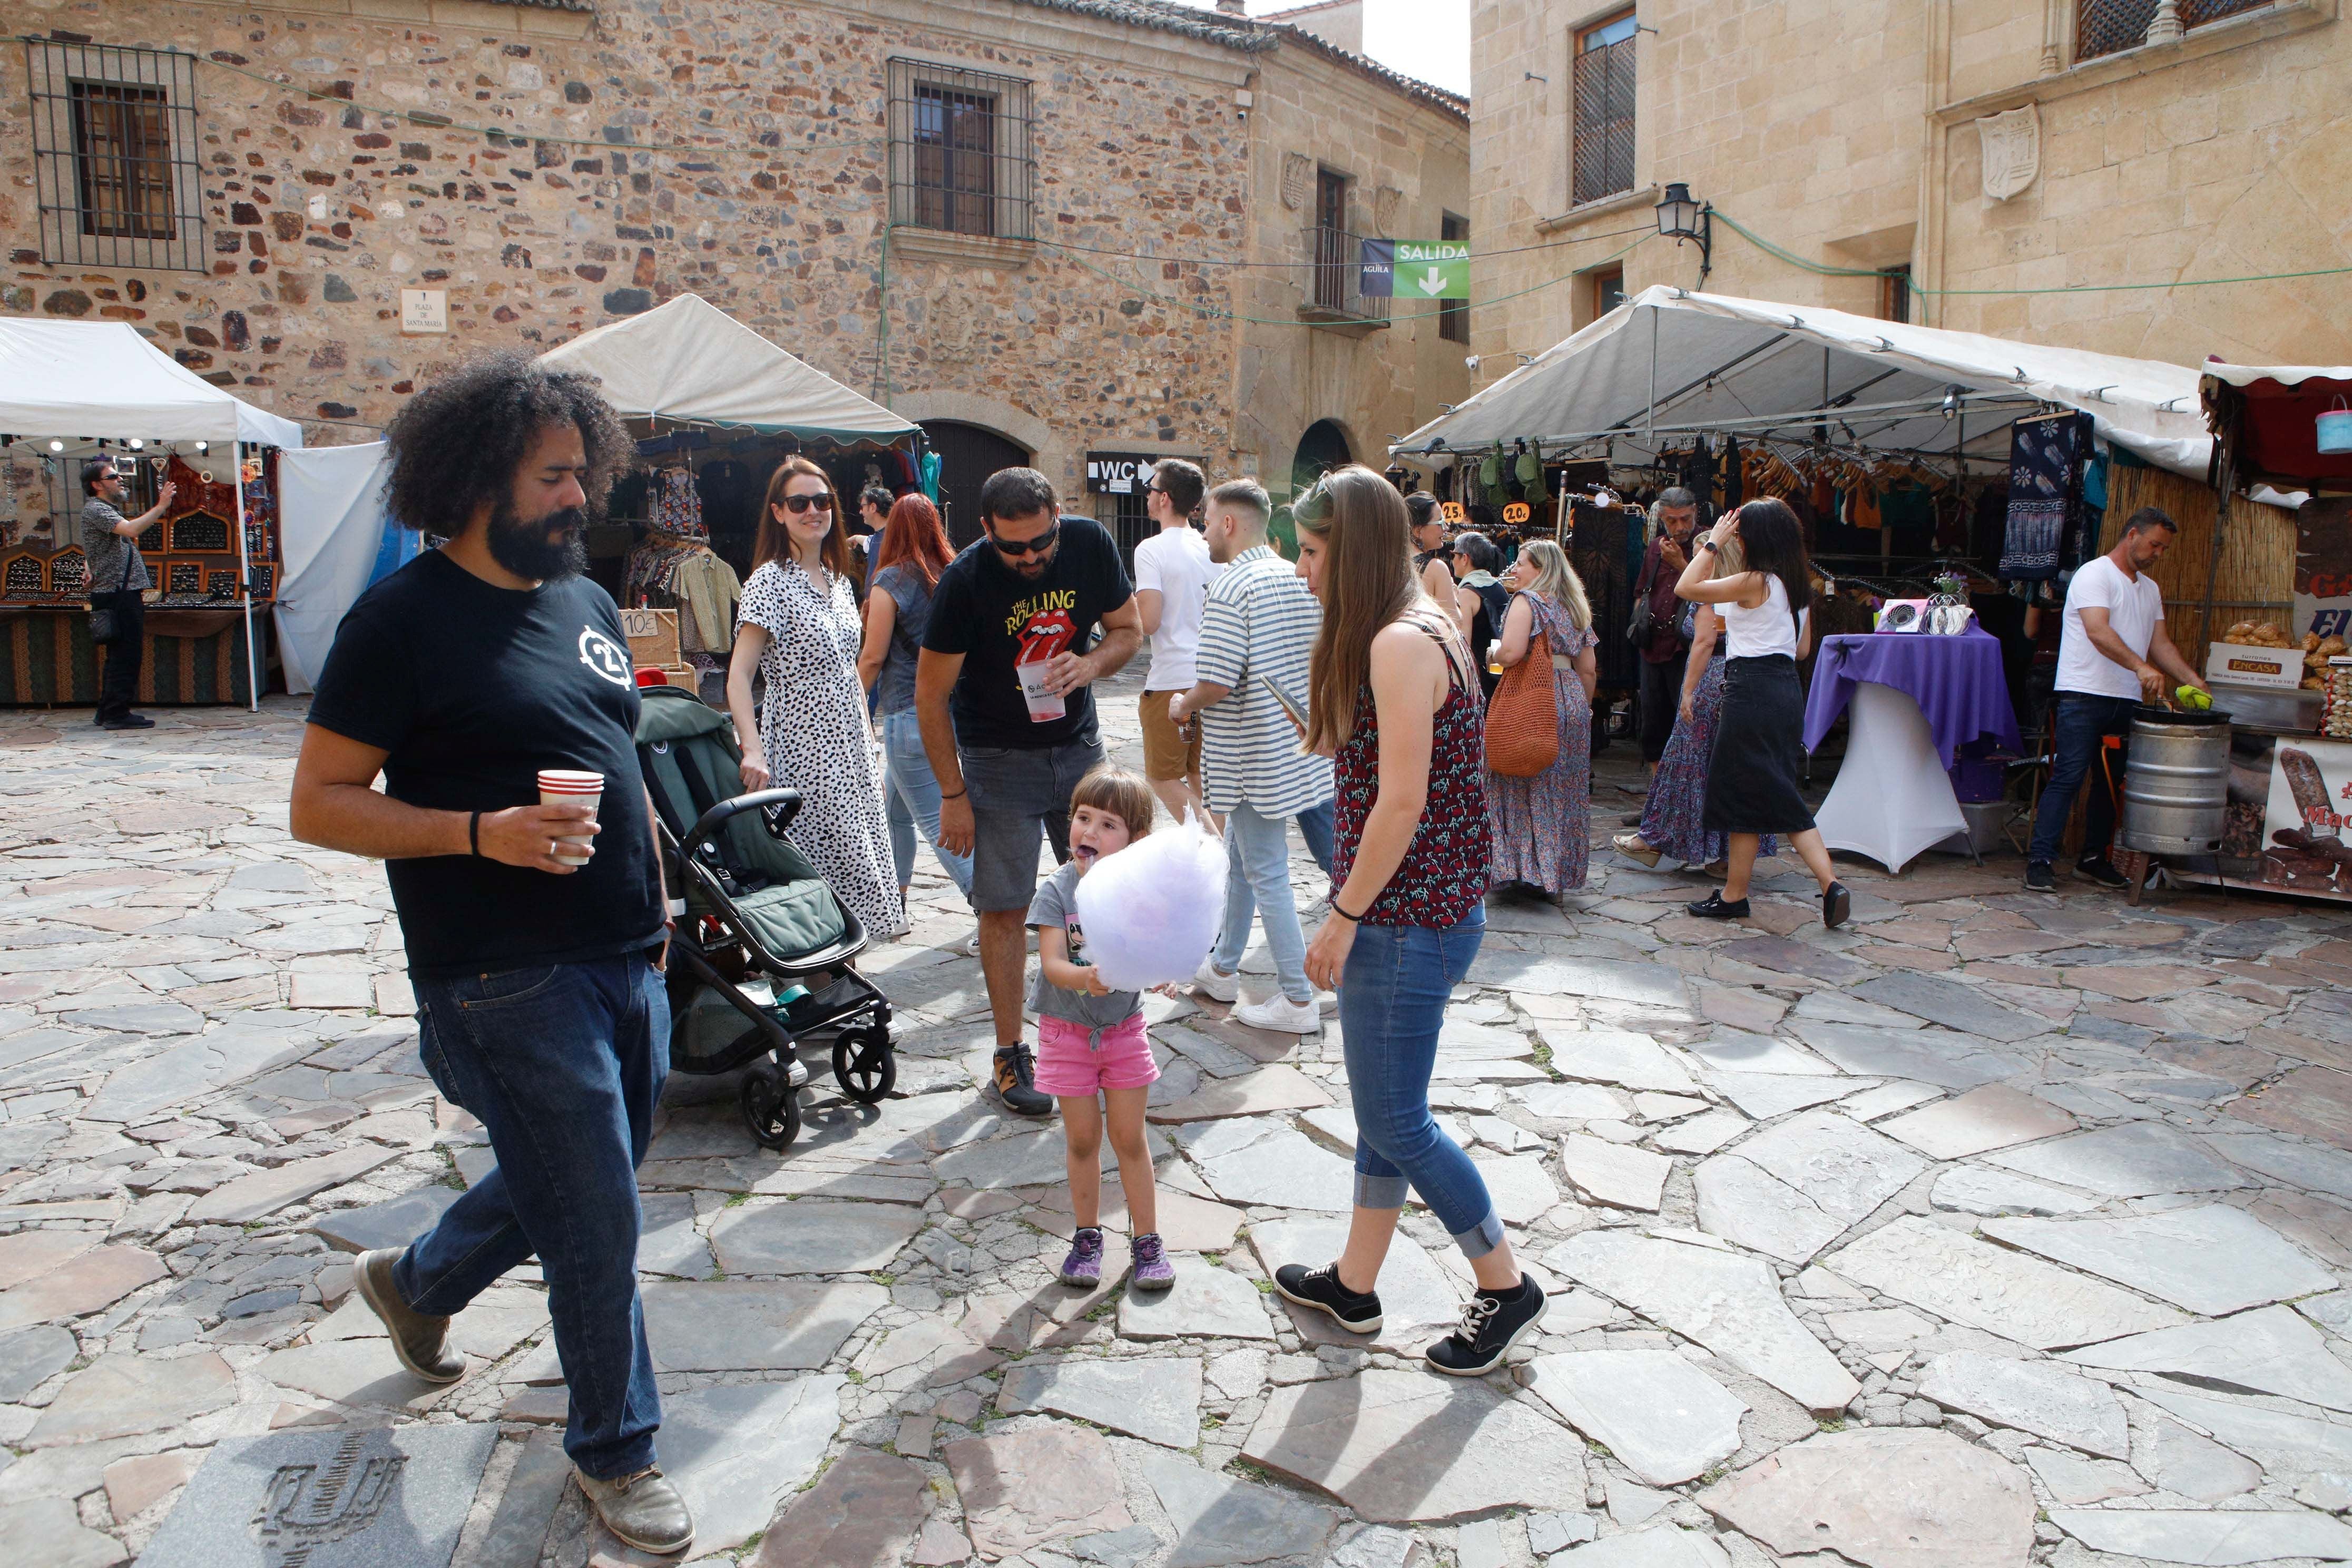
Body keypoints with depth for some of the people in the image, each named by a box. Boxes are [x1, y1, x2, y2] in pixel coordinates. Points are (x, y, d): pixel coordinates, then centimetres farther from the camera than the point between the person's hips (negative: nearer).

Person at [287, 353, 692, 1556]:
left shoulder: (586, 602, 11)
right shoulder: (405, 618, -11)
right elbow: (318, 804, -12)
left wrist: (653, 893, 18)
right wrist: (482, 834, -24)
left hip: (626, 962, 8)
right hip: (510, 982, -8)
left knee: (564, 1189, 22)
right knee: (598, 1223, 1)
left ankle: (415, 1282, 52)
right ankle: (615, 1450, 25)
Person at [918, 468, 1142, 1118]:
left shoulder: (1090, 544, -11)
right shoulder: (965, 579, -21)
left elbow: (1129, 629, 3)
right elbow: (931, 693, -13)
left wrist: (1090, 664, -20)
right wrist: (953, 795, -12)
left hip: (1078, 745, 4)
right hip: (998, 759, -3)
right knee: (1004, 909, -3)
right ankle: (1010, 1056, 10)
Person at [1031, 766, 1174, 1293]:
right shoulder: (1056, 890, -14)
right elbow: (1051, 963, -23)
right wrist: (1084, 980, -42)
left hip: (1124, 1026, 1)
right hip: (1067, 1027, -1)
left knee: (1129, 1137, 9)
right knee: (1082, 1139, 9)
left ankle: (1147, 1240, 22)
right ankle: (1087, 1236, 28)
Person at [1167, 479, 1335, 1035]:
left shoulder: (1231, 589, -18)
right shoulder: (1300, 579, 7)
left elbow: (1217, 684, -22)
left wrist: (1184, 707, -3)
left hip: (1255, 758, -8)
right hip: (1302, 747, 9)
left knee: (1268, 875, 0)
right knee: (1239, 859, 21)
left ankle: (1298, 1000, 7)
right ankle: (1223, 969, 34)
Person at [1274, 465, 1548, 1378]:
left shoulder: (1400, 644, -19)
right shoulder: (1418, 631, 12)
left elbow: (1402, 801, -23)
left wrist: (1344, 916, -16)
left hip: (1408, 919, -10)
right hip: (1413, 913, 10)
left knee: (1396, 1124, 3)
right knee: (1381, 1110, 19)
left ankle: (1505, 1288, 20)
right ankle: (1353, 1285, 33)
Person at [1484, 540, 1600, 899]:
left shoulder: (1527, 600, -6)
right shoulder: (1574, 607, 16)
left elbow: (1511, 653, -20)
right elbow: (1588, 670, 15)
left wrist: (1493, 655, 0)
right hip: (1573, 702, 7)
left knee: (1525, 785, 0)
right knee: (1564, 788, 10)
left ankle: (1524, 866, 1)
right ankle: (1560, 876, 15)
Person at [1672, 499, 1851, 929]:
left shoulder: (1754, 582, -14)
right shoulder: (1798, 584, 12)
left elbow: (1686, 587, -12)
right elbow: (1802, 649, 17)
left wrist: (1712, 542, -4)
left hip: (1752, 691, -9)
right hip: (1786, 688, 9)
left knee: (1741, 793, 1)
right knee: (1781, 796, 12)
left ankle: (1734, 897, 10)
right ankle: (1830, 885, 3)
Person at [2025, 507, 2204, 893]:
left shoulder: (2150, 589, 20)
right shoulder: (2095, 575, -6)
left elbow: (2160, 643, 19)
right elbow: (2098, 632, -19)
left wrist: (2192, 680, 5)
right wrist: (2141, 667, -29)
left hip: (2127, 701, 8)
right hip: (2085, 695, -8)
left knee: (2112, 782, 9)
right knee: (2068, 778, -11)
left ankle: (2094, 859, 18)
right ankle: (2040, 861, -10)